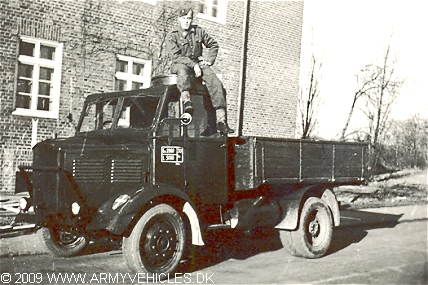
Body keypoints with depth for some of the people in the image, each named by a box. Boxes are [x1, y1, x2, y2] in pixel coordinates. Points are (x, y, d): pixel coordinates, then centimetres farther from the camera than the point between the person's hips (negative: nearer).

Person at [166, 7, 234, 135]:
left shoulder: (198, 31, 8)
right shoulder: (172, 36, -3)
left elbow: (213, 45, 17)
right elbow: (176, 56, -13)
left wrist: (208, 60, 2)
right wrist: (193, 65, -23)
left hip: (198, 63, 3)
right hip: (180, 64, -3)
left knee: (215, 82, -21)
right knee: (182, 71, -41)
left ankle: (221, 121, -28)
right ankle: (186, 101, -59)